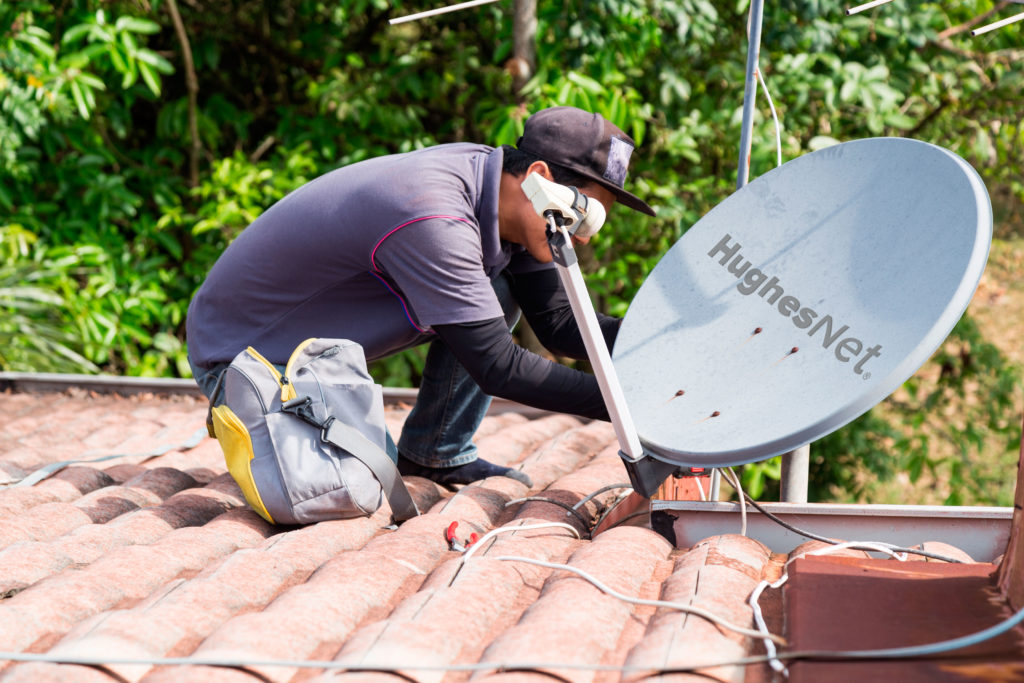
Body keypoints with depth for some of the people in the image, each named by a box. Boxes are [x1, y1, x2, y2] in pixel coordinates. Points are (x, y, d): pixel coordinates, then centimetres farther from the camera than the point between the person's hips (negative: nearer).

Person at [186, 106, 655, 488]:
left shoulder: (498, 192, -7)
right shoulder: (431, 219, -35)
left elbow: (558, 324, -1)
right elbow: (497, 367, -32)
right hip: (241, 349, -8)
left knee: (497, 292, -4)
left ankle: (436, 453, 9)